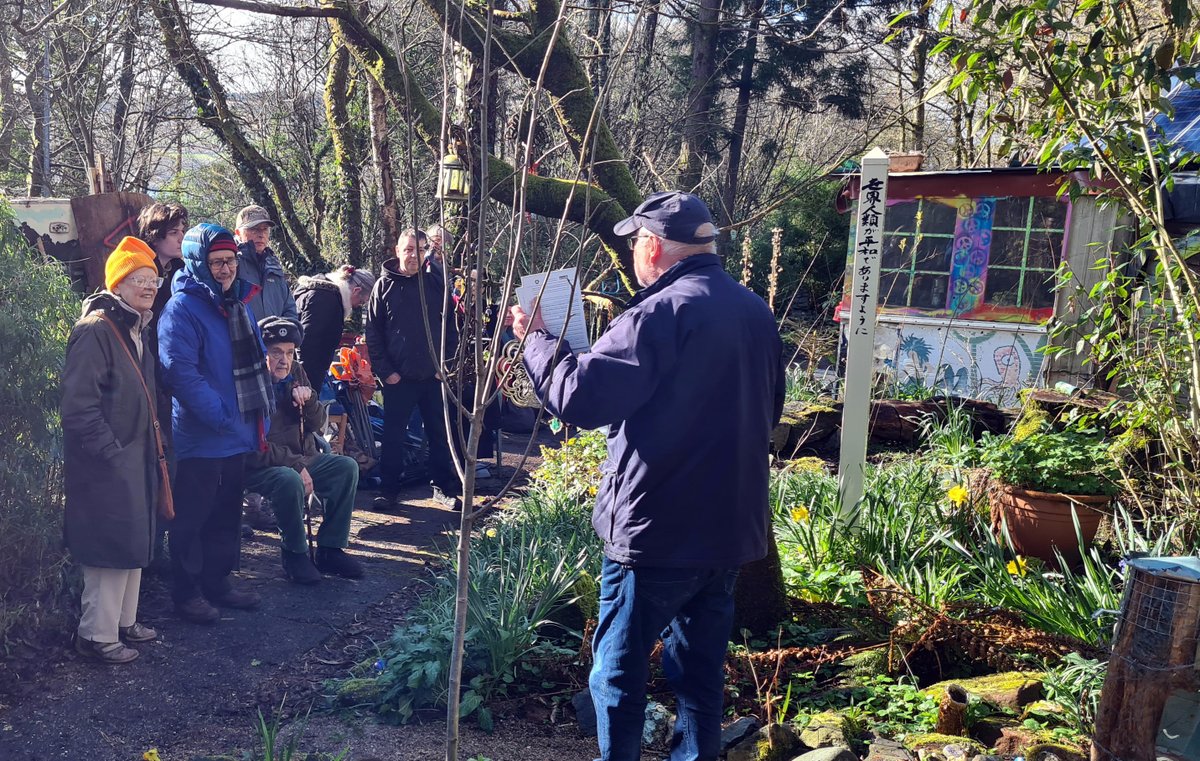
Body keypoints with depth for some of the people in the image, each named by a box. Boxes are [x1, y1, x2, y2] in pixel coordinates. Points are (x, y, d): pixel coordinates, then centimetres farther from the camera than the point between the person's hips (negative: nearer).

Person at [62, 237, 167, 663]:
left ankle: (124, 621, 29)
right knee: (111, 547, -3)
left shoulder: (136, 331, 13)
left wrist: (152, 449, 16)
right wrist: (111, 451, -20)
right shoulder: (95, 330, -16)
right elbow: (79, 405, -21)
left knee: (135, 543, 16)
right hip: (105, 466, -9)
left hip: (136, 459, 9)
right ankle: (97, 635, 10)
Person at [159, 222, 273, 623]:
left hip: (239, 435, 8)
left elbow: (256, 361, 21)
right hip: (200, 439, -8)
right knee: (192, 518, 4)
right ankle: (187, 592, 17)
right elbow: (181, 371, -24)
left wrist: (261, 411, 12)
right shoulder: (181, 308, -15)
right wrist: (219, 417, -23)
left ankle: (217, 582, 31)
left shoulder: (239, 302, 10)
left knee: (227, 515, 18)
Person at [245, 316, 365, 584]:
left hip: (300, 459, 7)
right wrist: (296, 465, -23)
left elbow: (316, 424, 9)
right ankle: (294, 554, -13)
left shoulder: (296, 373, 7)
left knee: (347, 467, -13)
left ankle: (329, 549, -5)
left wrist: (308, 400, -12)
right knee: (290, 480, -36)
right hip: (259, 466, -7)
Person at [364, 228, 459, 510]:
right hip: (398, 378, -2)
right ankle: (389, 489, 14)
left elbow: (450, 326, 9)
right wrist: (385, 370, -7)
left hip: (433, 376, 2)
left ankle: (443, 487, 18)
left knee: (439, 433, 7)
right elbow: (372, 333, -1)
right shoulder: (384, 285, 0)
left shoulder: (436, 284, 5)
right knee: (393, 434, 4)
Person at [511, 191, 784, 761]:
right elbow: (768, 411, 21)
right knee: (701, 669, 18)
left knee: (618, 672, 6)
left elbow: (581, 395, -23)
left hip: (659, 530, -8)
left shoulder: (662, 313, -18)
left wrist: (536, 339, -7)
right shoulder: (756, 312, 8)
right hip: (732, 528, 8)